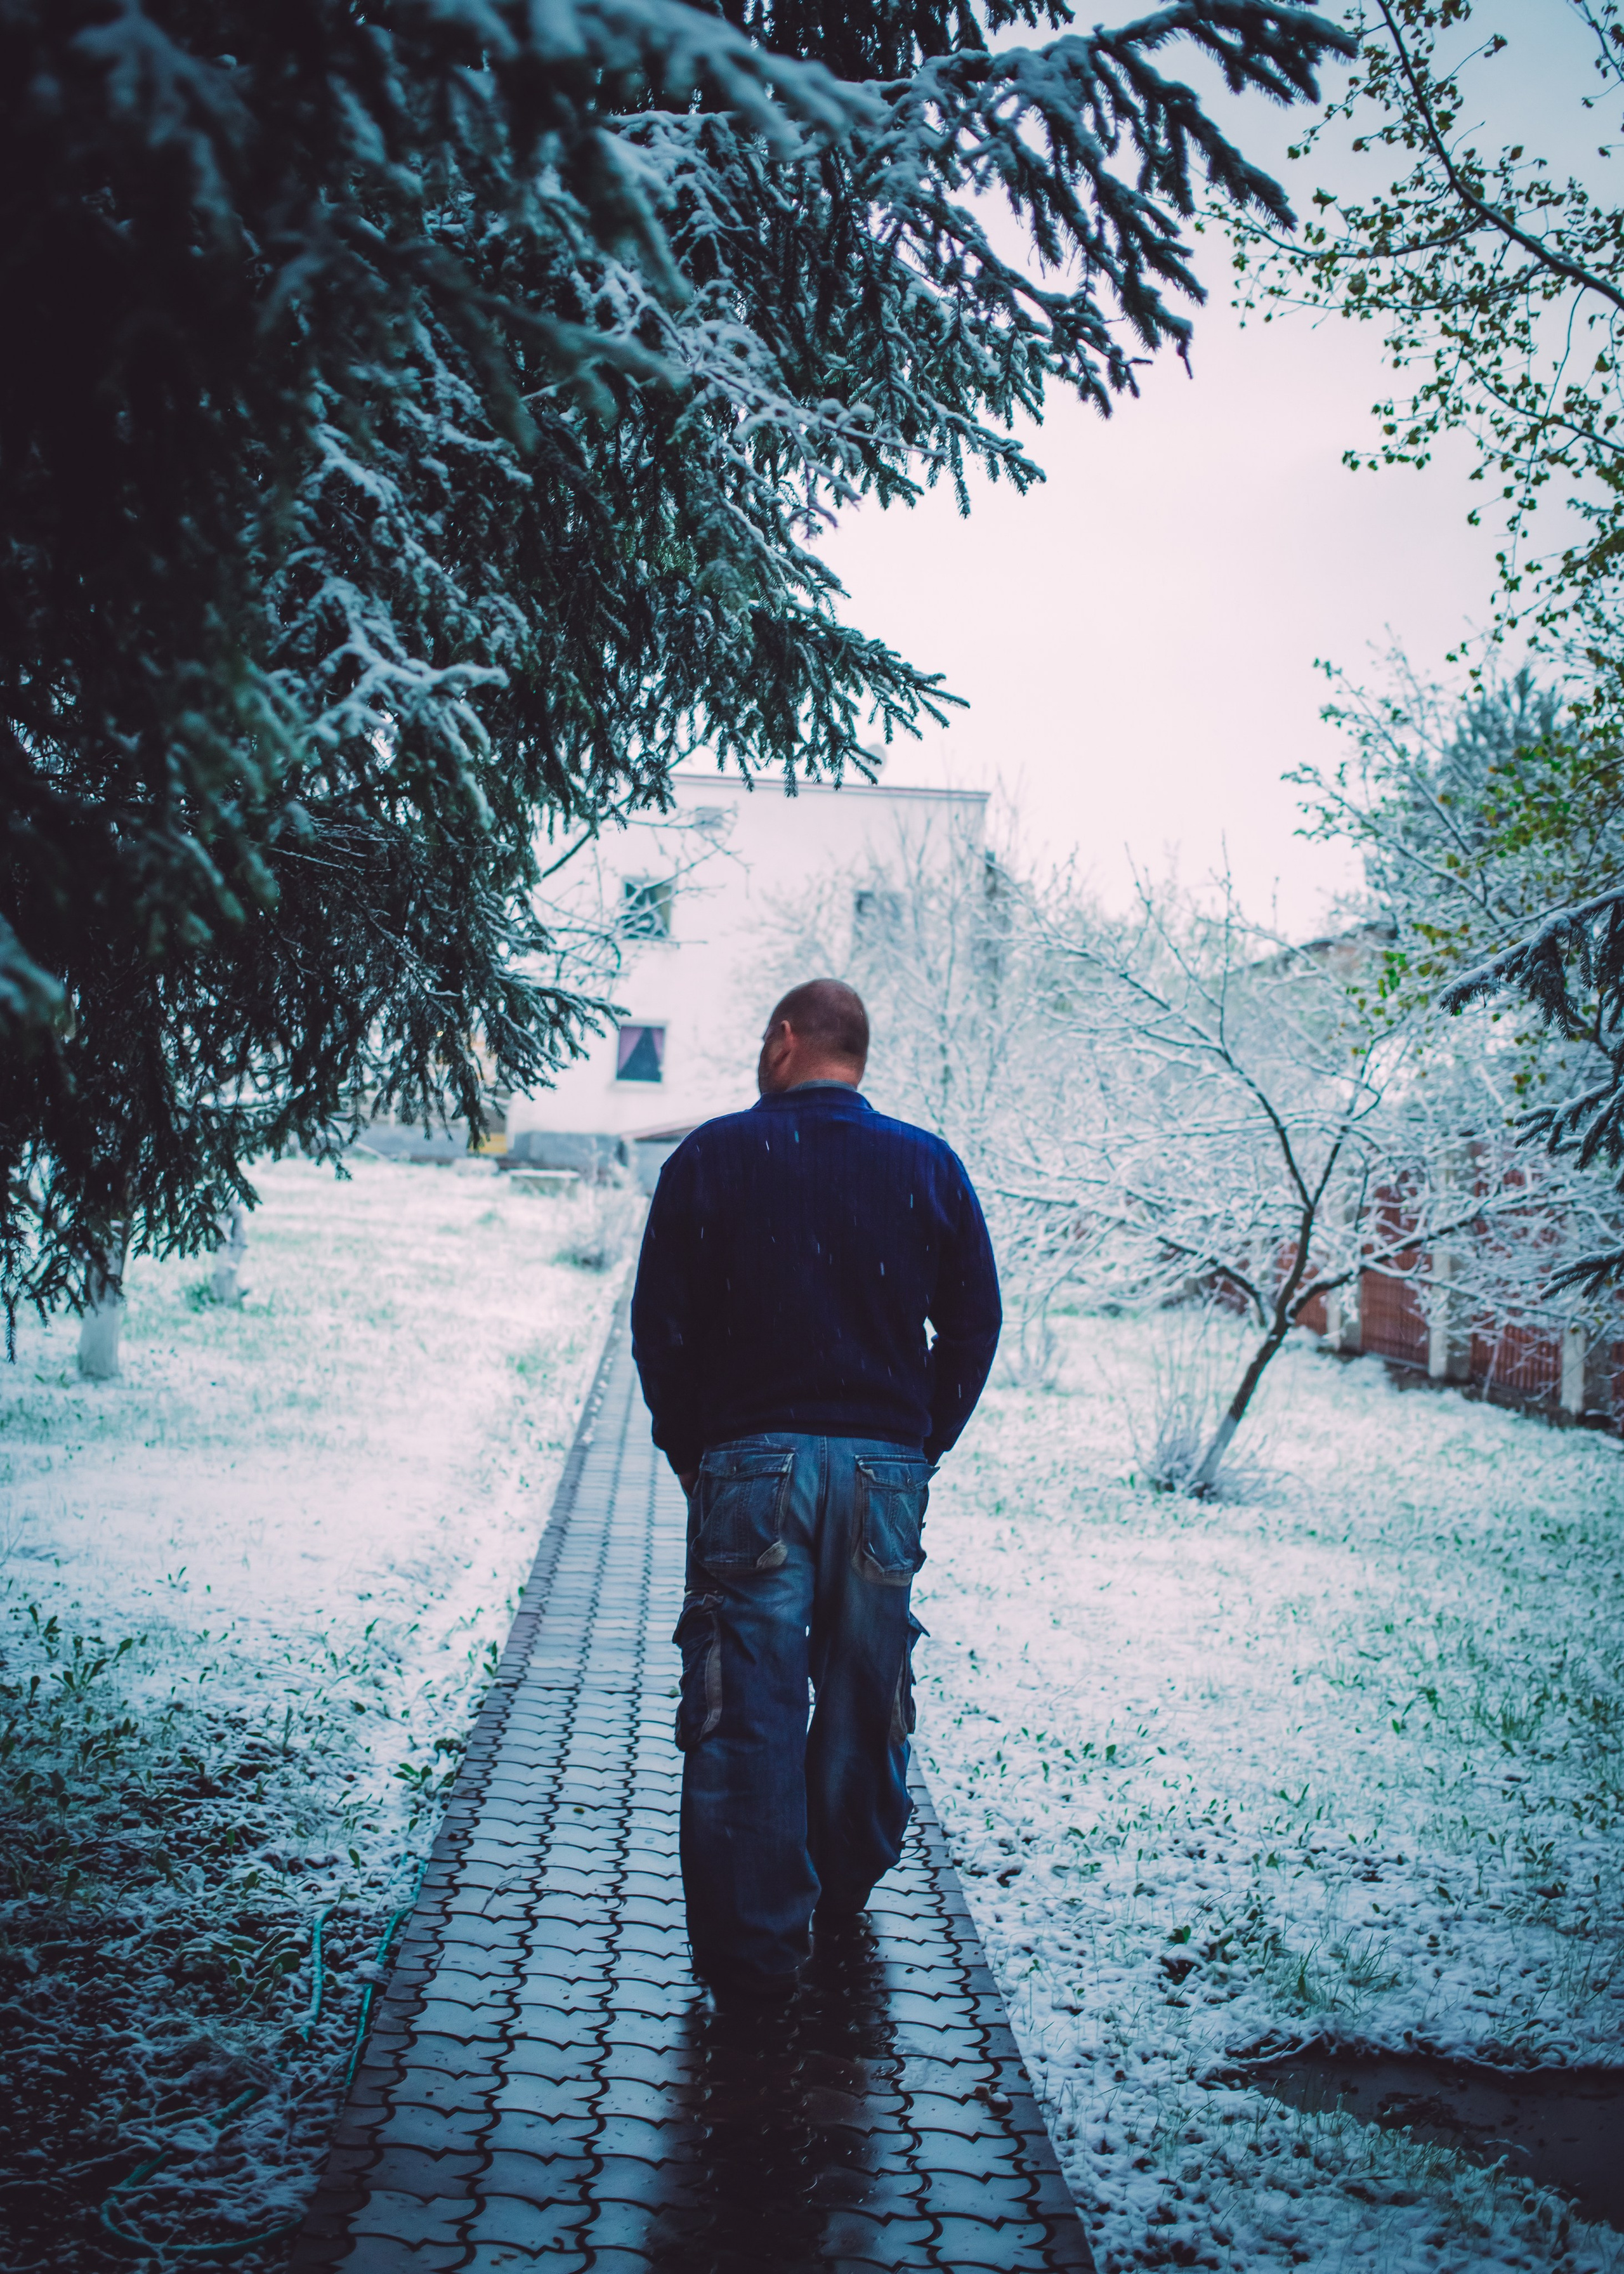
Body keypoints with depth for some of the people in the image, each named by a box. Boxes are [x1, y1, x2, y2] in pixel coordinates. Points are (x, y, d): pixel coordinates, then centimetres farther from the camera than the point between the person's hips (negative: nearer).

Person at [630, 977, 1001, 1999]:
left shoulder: (713, 1157, 0)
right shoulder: (929, 1166, 6)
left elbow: (659, 1326, -1)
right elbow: (976, 1323, 6)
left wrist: (694, 1455, 9)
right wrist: (919, 1449, 14)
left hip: (751, 1463, -2)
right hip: (887, 1467, 3)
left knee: (748, 1702, 1)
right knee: (867, 1691, 16)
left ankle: (754, 1943, 2)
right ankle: (846, 1886, 32)